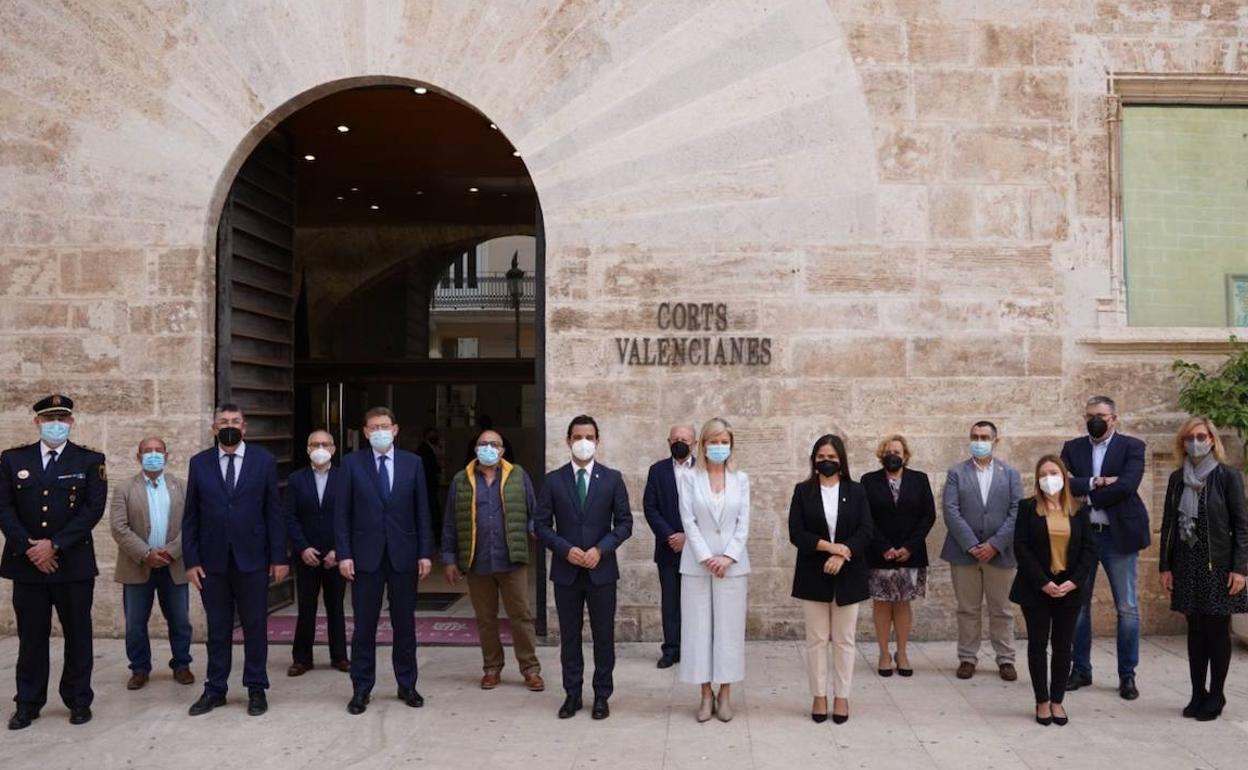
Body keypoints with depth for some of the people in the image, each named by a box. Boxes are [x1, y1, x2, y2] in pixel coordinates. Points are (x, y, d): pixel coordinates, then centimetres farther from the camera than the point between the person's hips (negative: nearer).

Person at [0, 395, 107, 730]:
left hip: (74, 563, -1)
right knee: (31, 636, 8)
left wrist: (54, 544, -14)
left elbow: (94, 508, -7)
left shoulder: (90, 460, 1)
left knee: (78, 635, 5)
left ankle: (79, 700, 17)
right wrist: (28, 548, -10)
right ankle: (28, 704, 19)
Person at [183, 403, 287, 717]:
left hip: (252, 558, -1)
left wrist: (279, 557, -3)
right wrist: (191, 560, -1)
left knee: (255, 627, 5)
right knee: (217, 629, 9)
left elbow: (274, 512, 0)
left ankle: (256, 689, 16)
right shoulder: (199, 463, 4)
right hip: (212, 560, 1)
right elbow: (190, 516, 5)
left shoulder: (263, 461, 0)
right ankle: (215, 689, 20)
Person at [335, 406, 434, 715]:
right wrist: (344, 554, -7)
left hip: (404, 554, 1)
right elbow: (342, 512, 0)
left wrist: (425, 553, -2)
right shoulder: (352, 463, 1)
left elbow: (422, 511, 4)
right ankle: (361, 689, 15)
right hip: (366, 555, -1)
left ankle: (407, 685, 20)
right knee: (364, 625, 4)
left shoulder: (413, 463, 3)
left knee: (404, 623, 9)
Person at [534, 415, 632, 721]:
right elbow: (541, 525, 1)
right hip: (566, 570, 1)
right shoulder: (553, 480, 1)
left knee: (604, 635, 6)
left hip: (601, 569, -1)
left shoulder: (612, 478, 0)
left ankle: (601, 696, 18)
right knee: (569, 636, 9)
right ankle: (572, 694, 21)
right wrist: (565, 549, -13)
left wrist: (600, 549, -14)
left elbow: (624, 523, -1)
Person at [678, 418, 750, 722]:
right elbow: (689, 521, -4)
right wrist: (706, 557, -12)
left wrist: (728, 557, -10)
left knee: (729, 627, 3)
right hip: (697, 564, -1)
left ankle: (725, 694, 12)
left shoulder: (741, 479, 6)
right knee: (699, 627, 2)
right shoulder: (690, 479, 2)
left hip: (732, 564, 1)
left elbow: (743, 523, 1)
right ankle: (706, 694, 11)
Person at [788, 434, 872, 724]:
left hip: (848, 575, 1)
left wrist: (842, 554, -18)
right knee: (816, 639, 5)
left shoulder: (856, 492, 4)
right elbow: (796, 533, -6)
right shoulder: (803, 491, 2)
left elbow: (865, 532, -3)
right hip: (814, 575, 0)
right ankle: (819, 697, 15)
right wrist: (829, 546, -17)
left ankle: (842, 697, 16)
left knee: (844, 640, 6)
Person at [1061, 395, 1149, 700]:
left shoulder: (1132, 446, -1)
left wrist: (1087, 497, -12)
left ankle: (1127, 675, 14)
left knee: (1127, 608, 3)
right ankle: (1080, 670, 20)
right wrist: (1095, 483, -17)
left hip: (1118, 535, -3)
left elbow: (1127, 486, -16)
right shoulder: (1072, 448, 8)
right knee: (1078, 605, 9)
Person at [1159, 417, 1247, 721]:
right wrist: (1165, 566, 6)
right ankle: (1198, 695, 17)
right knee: (1196, 631, 9)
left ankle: (1215, 696, 14)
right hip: (1187, 567, 4)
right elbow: (1168, 524, 9)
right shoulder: (1177, 479, 7)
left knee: (1218, 631, 3)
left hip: (1218, 566, -3)